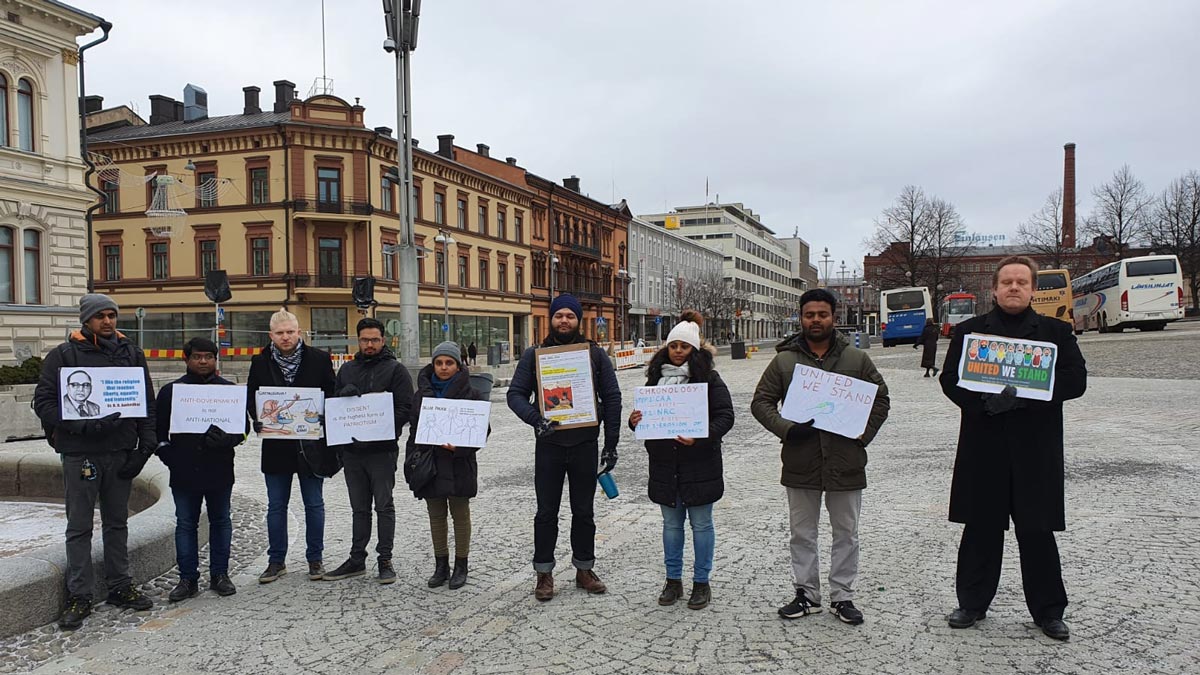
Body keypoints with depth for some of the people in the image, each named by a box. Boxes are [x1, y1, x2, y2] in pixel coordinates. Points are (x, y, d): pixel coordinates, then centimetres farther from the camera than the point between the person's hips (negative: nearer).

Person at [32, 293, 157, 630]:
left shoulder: (131, 353, 7)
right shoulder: (64, 355, -3)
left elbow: (147, 401, 9)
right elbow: (43, 402, -7)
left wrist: (145, 444, -1)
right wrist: (84, 425, -21)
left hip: (121, 452, 3)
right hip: (80, 452, -3)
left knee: (117, 523, 13)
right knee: (79, 526, 5)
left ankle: (120, 586, 24)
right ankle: (79, 596, 14)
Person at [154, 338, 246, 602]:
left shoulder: (229, 390, 5)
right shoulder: (171, 391, 6)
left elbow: (244, 427, 6)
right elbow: (159, 431, 8)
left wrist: (227, 439, -14)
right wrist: (168, 456, -5)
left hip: (220, 471, 0)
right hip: (184, 472, 0)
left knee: (220, 521, 9)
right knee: (186, 524, 6)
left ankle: (219, 574, 19)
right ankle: (188, 579, 15)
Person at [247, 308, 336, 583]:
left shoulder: (319, 359, -2)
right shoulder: (260, 362, 3)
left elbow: (332, 395, 3)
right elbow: (251, 396, 9)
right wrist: (257, 418, -9)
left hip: (310, 443, -1)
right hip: (275, 443, 2)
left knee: (314, 504, 7)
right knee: (276, 506, 9)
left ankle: (315, 559, 20)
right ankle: (276, 561, 21)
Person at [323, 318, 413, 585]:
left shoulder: (395, 369, -2)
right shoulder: (347, 370, 15)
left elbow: (405, 408, -8)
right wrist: (344, 394, -6)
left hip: (382, 450, -5)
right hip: (352, 450, 5)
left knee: (384, 506, 2)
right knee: (359, 508, 13)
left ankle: (385, 559, 11)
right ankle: (357, 559, 21)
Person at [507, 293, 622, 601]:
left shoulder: (596, 354, 1)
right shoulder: (534, 354, 0)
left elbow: (612, 398, 2)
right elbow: (515, 394, -4)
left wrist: (611, 444, -1)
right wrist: (535, 418, -23)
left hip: (585, 444, 1)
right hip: (549, 445, 0)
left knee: (583, 512, 12)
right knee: (546, 513, 7)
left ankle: (584, 569, 27)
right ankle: (544, 573, 21)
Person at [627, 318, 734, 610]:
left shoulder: (709, 378, -6)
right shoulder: (656, 377, 6)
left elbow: (726, 416, -11)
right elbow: (646, 414, 13)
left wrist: (700, 436, -25)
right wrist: (635, 421, -10)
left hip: (699, 464, -4)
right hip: (665, 465, 4)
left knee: (701, 523, 8)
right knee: (671, 523, 15)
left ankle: (701, 582, 22)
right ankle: (673, 580, 28)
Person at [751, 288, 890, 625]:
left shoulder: (857, 359, 2)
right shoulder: (784, 360, 1)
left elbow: (880, 398, 10)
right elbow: (761, 402, 2)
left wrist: (864, 433, -4)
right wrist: (786, 429, -12)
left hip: (845, 461, 0)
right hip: (800, 462, 0)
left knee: (846, 533, 10)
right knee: (802, 533, 11)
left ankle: (842, 596, 24)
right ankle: (807, 594, 25)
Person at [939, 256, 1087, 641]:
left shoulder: (1056, 332, 8)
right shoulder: (968, 331, 9)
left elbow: (1076, 380, -2)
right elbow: (950, 379, 1)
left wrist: (1025, 395, -16)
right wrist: (985, 401, -16)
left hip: (1036, 450, 0)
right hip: (984, 447, 0)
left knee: (1038, 531, 6)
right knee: (981, 530, 8)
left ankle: (1048, 611, 21)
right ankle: (972, 603, 22)